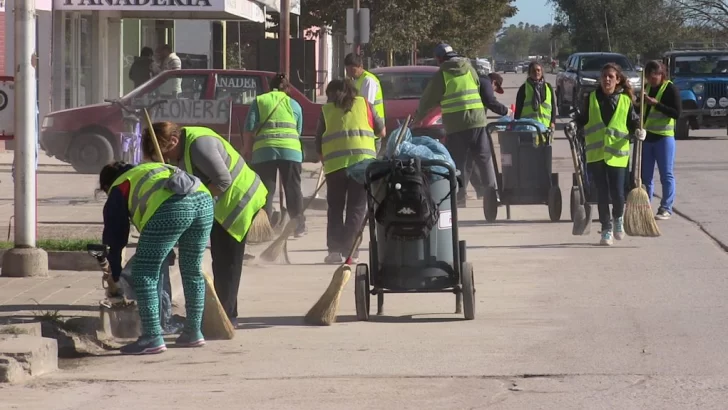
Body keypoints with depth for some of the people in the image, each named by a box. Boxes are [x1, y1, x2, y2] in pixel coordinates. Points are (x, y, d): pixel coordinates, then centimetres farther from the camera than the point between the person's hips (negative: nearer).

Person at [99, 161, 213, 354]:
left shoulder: (118, 189, 22)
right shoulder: (157, 167, 41)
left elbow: (115, 236, 22)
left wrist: (115, 275, 32)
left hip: (172, 208, -7)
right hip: (203, 200, 7)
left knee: (144, 273, 3)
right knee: (193, 271, 22)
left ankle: (152, 338, -1)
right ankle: (193, 332, 30)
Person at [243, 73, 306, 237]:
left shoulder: (259, 101, 12)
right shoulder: (294, 104, 16)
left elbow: (249, 128, 4)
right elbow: (299, 131, 16)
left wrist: (246, 149, 14)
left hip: (264, 150, -1)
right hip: (291, 149, 1)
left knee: (265, 191, 3)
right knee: (293, 188, 10)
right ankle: (299, 227, 13)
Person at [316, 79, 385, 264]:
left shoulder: (326, 110, 14)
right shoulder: (363, 104, 16)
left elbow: (319, 145, 14)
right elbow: (381, 131, 20)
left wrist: (324, 160, 29)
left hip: (335, 162, 0)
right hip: (363, 160, 0)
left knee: (335, 208, 12)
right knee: (357, 208, 6)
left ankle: (334, 249, 4)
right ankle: (349, 249, -2)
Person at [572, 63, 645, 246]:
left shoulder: (625, 100, 4)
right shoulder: (592, 98, 7)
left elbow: (633, 121, 9)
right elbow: (582, 119, 14)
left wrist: (638, 131, -11)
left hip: (617, 154, -1)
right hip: (596, 153, 1)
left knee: (617, 194, -3)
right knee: (602, 194, 1)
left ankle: (618, 219, 27)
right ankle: (606, 229, 12)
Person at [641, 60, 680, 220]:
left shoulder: (671, 89, -8)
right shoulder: (646, 88, 11)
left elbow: (677, 113, -16)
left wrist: (656, 104, -22)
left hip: (664, 136, -6)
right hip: (646, 135, 6)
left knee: (666, 174, -2)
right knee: (645, 175, 9)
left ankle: (666, 208, 2)